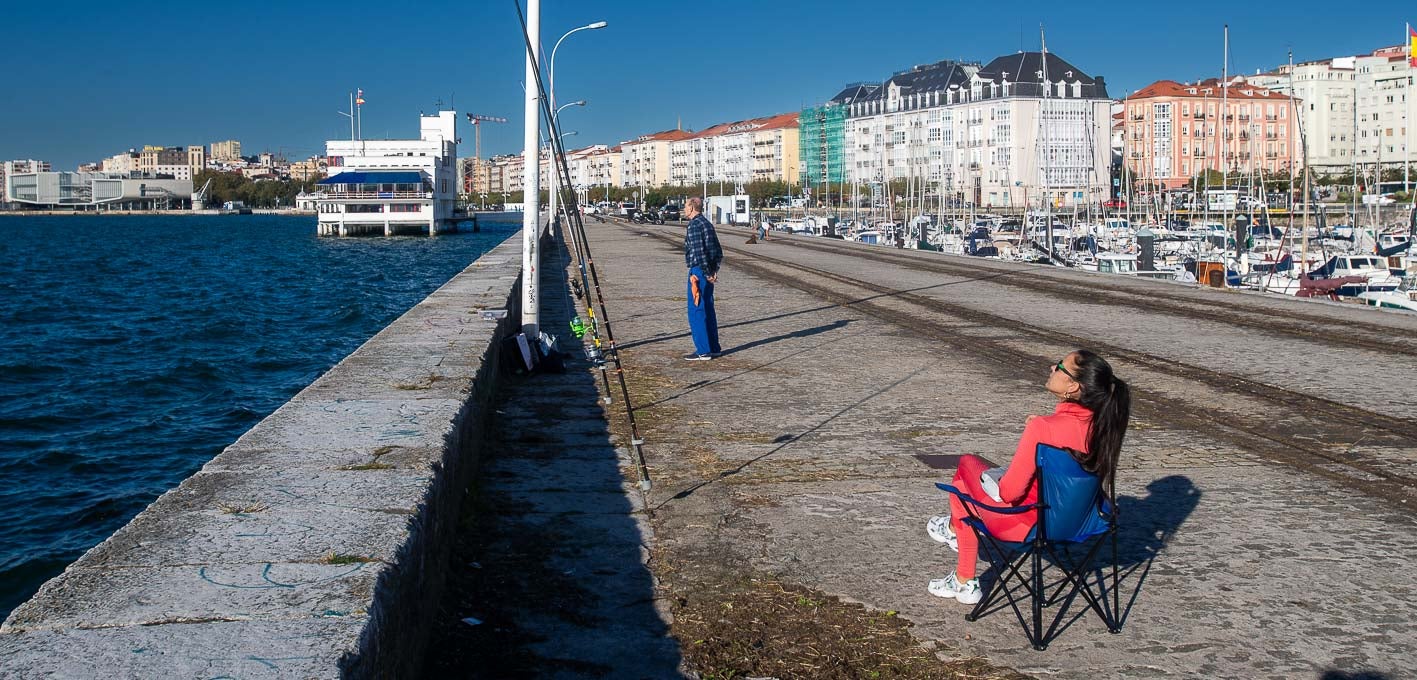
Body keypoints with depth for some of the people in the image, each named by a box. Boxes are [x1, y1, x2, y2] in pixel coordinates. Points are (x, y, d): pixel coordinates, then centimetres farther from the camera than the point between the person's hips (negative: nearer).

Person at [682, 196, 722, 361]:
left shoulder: (694, 225, -14)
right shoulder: (707, 223, 15)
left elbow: (699, 252, -21)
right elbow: (718, 250, 17)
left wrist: (707, 273, -17)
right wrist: (714, 270, 14)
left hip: (698, 272, -9)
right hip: (708, 271, 10)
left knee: (696, 311, -6)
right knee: (708, 310, 15)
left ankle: (703, 351, -6)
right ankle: (713, 347, 19)